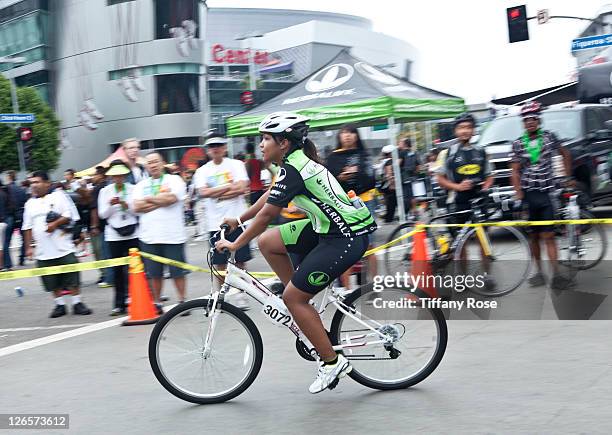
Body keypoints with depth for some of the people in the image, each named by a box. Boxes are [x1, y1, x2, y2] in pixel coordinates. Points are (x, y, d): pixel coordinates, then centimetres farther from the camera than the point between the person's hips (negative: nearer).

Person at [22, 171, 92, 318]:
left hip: (63, 248, -4)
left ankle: (77, 303, 6)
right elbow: (27, 227, 14)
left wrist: (54, 224, -16)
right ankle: (60, 305, 18)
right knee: (53, 281, 6)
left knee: (73, 278, -3)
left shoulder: (58, 196, 1)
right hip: (43, 251, 4)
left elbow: (69, 215, -6)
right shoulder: (30, 203, 13)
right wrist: (28, 247, 8)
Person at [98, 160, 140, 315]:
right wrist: (110, 205, -14)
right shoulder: (105, 191, 7)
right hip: (114, 234, 1)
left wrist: (126, 205, -16)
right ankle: (119, 304, 6)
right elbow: (102, 214, 3)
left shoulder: (133, 189, 4)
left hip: (132, 234, -1)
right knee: (118, 269, 2)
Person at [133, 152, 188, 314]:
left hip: (172, 235, -3)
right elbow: (137, 207, 0)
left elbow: (171, 198, -15)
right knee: (154, 273, 7)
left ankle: (182, 301, 14)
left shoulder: (174, 180, 4)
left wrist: (149, 199, -5)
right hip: (149, 236, 3)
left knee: (177, 271, 2)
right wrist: (161, 200, -9)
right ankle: (157, 303, 17)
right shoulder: (141, 185, 14)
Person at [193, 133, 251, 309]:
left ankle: (241, 294, 16)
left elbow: (242, 188, -11)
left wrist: (216, 193, -10)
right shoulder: (202, 171, 7)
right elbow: (203, 193, -9)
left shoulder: (236, 165, 3)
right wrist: (229, 186, -10)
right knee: (220, 263, 6)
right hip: (216, 223, 2)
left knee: (239, 261, 4)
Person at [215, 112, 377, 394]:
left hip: (346, 237, -10)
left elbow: (267, 214, -17)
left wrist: (235, 245, -8)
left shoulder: (292, 169, -18)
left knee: (292, 297, -7)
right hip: (328, 228, 10)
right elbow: (269, 196, 23)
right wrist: (239, 220, 28)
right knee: (267, 242, 8)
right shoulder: (296, 160, 10)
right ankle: (303, 306, 17)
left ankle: (333, 363, 3)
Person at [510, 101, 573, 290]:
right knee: (533, 236, 6)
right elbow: (515, 172, 0)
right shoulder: (518, 144, 2)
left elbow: (565, 155, 18)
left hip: (548, 193, -1)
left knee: (548, 235, -9)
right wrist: (519, 195, -11)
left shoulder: (549, 137, 3)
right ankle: (539, 272, 17)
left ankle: (556, 274, -11)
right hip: (528, 195, 2)